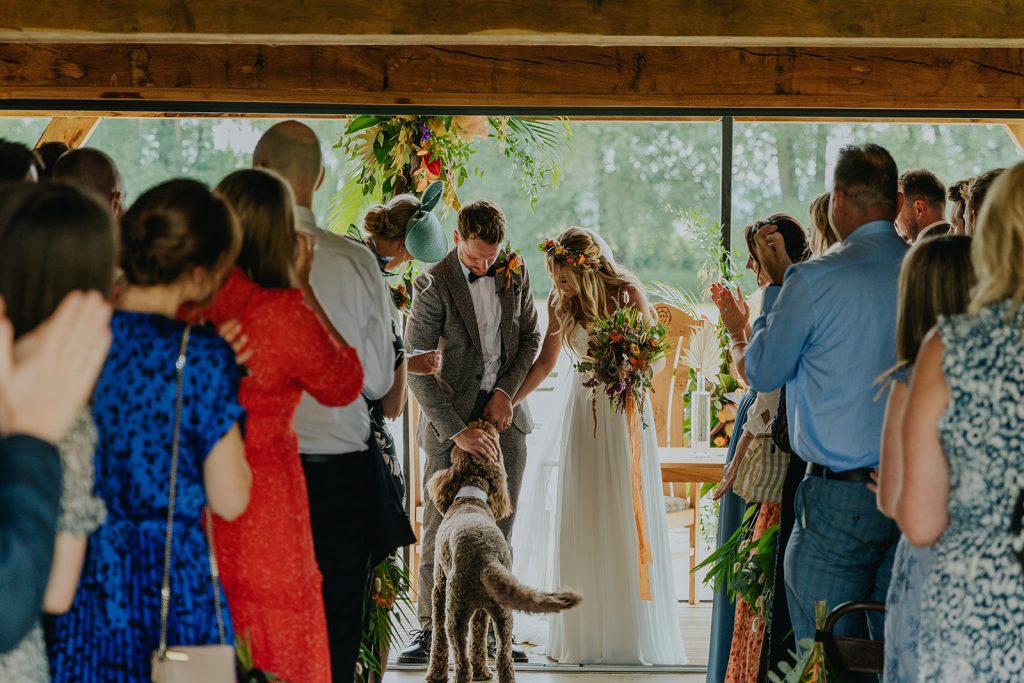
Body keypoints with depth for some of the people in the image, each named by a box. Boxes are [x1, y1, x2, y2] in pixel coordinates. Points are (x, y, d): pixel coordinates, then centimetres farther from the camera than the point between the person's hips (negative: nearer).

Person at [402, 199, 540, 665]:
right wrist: (457, 430, -21)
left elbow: (531, 337, 13)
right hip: (452, 417, -4)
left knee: (498, 531, 4)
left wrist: (506, 390, -3)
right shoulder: (434, 285, -12)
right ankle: (428, 630, 7)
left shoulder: (515, 274, 3)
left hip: (504, 415, 4)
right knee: (439, 527, -2)